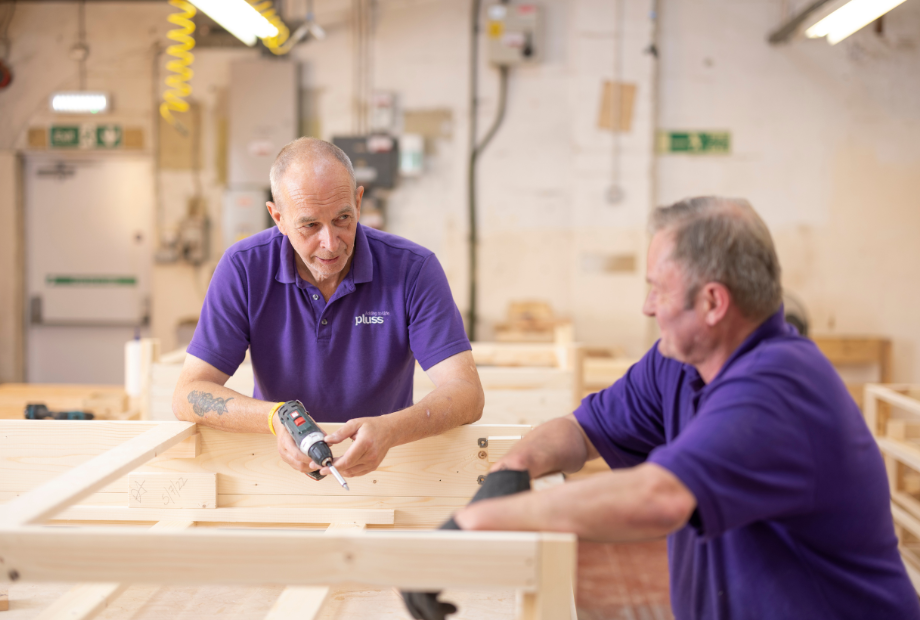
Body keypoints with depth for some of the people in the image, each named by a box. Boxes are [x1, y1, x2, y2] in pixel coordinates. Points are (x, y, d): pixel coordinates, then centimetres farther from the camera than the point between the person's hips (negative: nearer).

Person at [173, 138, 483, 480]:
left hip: (382, 468, 0)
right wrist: (275, 418, -32)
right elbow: (187, 395, -13)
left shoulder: (413, 269, -12)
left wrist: (390, 429, -38)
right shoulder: (244, 268, -10)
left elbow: (466, 393, -19)